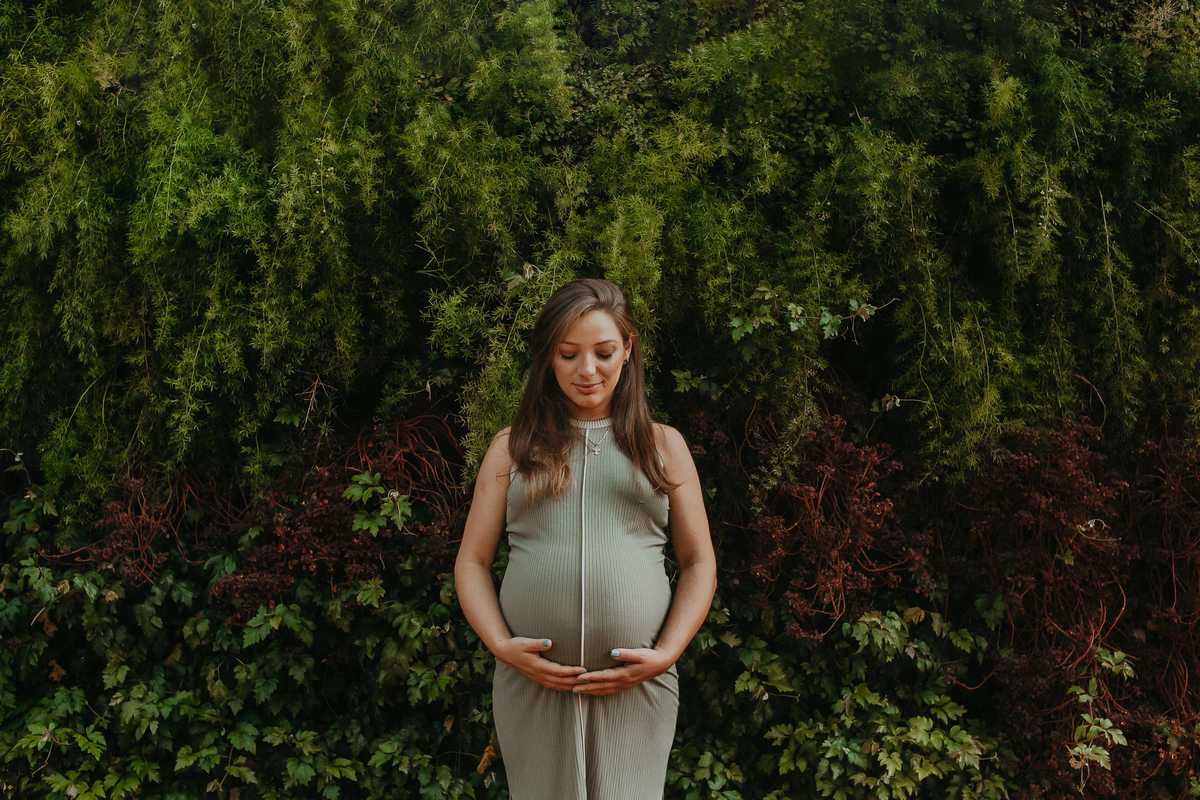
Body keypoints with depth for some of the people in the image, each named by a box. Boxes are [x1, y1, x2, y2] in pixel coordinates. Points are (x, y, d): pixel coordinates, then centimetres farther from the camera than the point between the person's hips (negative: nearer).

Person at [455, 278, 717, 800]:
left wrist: (665, 654, -4)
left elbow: (698, 564, 10)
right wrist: (500, 645, -6)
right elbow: (472, 562, 10)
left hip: (636, 684, 0)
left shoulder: (663, 446, 11)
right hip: (533, 680, 1)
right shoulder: (512, 447, 12)